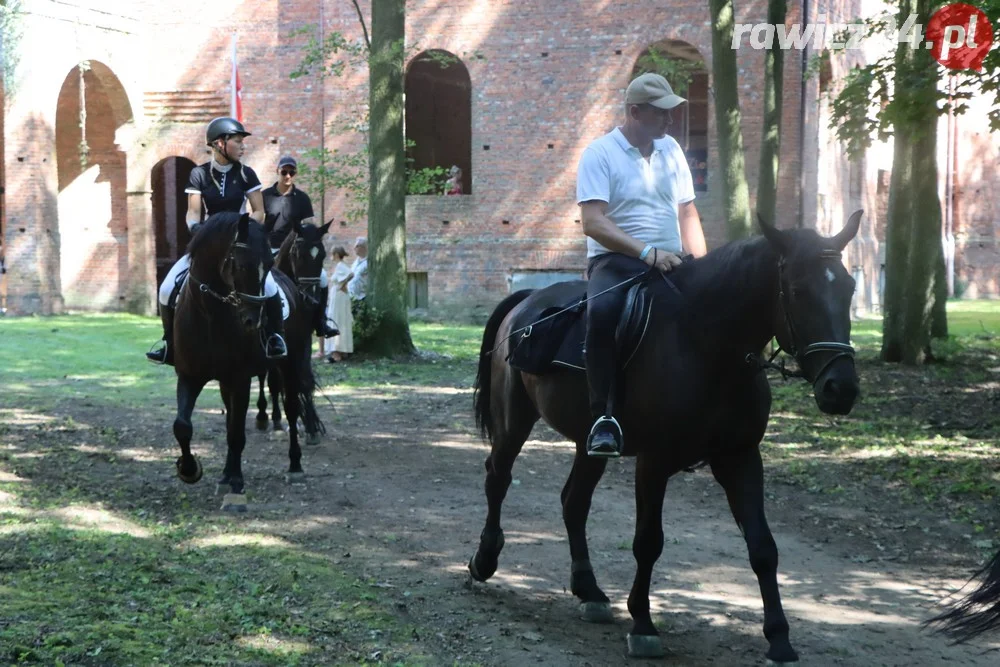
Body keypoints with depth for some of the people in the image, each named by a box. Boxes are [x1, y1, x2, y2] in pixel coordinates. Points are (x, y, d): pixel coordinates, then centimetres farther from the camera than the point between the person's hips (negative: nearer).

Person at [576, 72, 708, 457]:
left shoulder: (671, 150, 15)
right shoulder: (600, 154, -4)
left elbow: (688, 214, 19)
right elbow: (593, 223, -15)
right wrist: (647, 252, -25)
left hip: (670, 264, 6)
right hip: (615, 260, -6)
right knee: (603, 310, -37)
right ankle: (603, 416, -31)